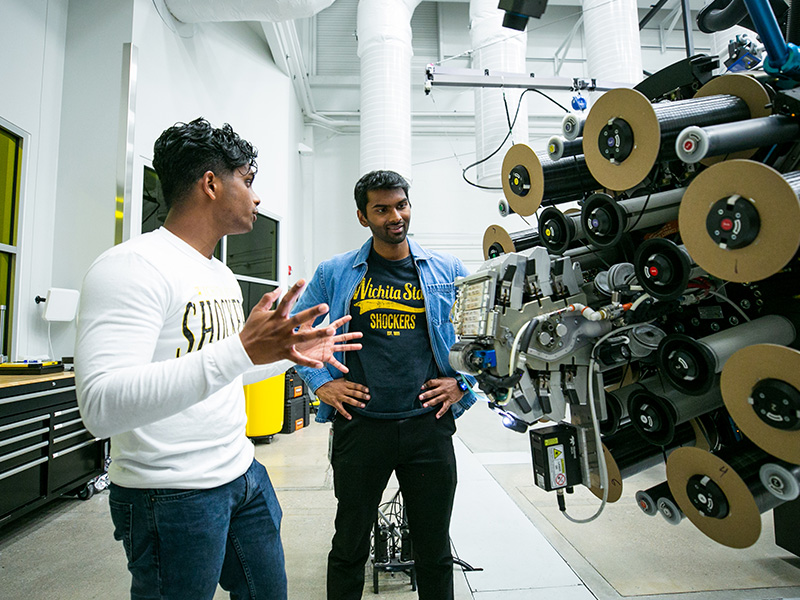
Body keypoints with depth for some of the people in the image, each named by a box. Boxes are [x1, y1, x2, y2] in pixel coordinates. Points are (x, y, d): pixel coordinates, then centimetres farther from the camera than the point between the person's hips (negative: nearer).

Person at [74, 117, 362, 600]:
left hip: (244, 474, 9)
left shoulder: (223, 276, 9)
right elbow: (101, 406, -30)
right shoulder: (134, 266, -19)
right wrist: (241, 351, -38)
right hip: (172, 495, -8)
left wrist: (293, 355, 11)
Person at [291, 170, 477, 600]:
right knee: (349, 546, 16)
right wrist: (321, 383, 0)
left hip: (429, 425, 1)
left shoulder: (447, 270, 5)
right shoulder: (334, 273, 3)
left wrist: (462, 382, 3)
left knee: (434, 551, 16)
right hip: (359, 425, 0)